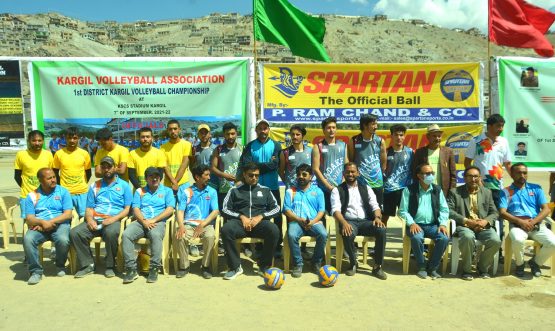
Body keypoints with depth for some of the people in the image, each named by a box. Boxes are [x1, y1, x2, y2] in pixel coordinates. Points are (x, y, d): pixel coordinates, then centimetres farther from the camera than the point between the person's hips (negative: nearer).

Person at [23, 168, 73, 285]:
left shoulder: (63, 192, 8)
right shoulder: (32, 196, 11)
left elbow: (68, 214, -2)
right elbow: (29, 219, 3)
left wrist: (51, 222, -15)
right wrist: (42, 222, -19)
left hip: (60, 224, -1)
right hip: (39, 227, 2)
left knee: (63, 240, -33)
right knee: (27, 239, -30)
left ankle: (60, 266, -2)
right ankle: (35, 271, -14)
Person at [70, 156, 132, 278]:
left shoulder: (124, 185, 10)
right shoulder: (94, 186, 21)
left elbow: (127, 208, 2)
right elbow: (89, 208, 16)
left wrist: (113, 219, -14)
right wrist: (89, 219, -6)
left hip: (114, 221, -4)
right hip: (95, 220, 4)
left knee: (111, 233, -38)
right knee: (74, 233, -23)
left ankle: (110, 266, -16)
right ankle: (87, 265, -8)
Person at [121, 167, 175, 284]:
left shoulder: (167, 191, 15)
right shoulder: (139, 191, 22)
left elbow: (170, 209, 1)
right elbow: (136, 209, 9)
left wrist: (153, 220, -11)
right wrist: (144, 221, -11)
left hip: (158, 222, -3)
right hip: (141, 222, 3)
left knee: (156, 235, -37)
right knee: (126, 235, -27)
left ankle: (154, 269, -28)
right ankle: (131, 269, -23)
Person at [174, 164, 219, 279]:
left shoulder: (212, 192, 8)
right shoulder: (186, 192, 8)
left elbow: (215, 211, -2)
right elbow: (180, 210, 1)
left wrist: (202, 225, -16)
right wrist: (181, 225, -20)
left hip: (206, 224, 0)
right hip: (189, 224, 1)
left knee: (210, 236, -32)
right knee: (180, 236, -30)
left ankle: (205, 266, -13)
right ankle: (184, 266, -9)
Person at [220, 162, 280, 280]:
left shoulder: (265, 190, 20)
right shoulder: (235, 190, 17)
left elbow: (276, 208, 12)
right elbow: (225, 209, 8)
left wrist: (261, 216, -5)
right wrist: (241, 217, -8)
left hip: (259, 222, 0)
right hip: (240, 222, 0)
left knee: (274, 230, -33)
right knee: (226, 229, -34)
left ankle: (264, 266, -13)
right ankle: (235, 266, -17)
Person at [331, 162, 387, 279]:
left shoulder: (366, 188, 17)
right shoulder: (337, 190, 8)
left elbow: (375, 206, 9)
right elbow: (336, 209, -6)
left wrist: (377, 217, -15)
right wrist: (344, 222, -26)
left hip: (366, 221, 3)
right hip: (349, 222, -2)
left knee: (381, 230, -28)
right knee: (348, 234, -37)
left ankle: (377, 266, -13)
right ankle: (353, 263, -8)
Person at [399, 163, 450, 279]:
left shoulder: (437, 190, 12)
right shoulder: (409, 190, 1)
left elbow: (444, 209, 10)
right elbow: (403, 210, -2)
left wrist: (443, 224, -7)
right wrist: (411, 223, -16)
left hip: (432, 225, 3)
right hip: (416, 225, -3)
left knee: (444, 238, -25)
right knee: (417, 238, -34)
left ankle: (432, 267, -5)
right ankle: (421, 267, -10)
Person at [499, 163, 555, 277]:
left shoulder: (536, 188, 15)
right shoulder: (506, 192, 9)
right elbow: (502, 212, -2)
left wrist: (533, 222, -11)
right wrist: (519, 221, -18)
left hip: (537, 225, 3)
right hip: (517, 225, -3)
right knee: (518, 240, -36)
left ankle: (535, 262, 8)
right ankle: (519, 264, -3)